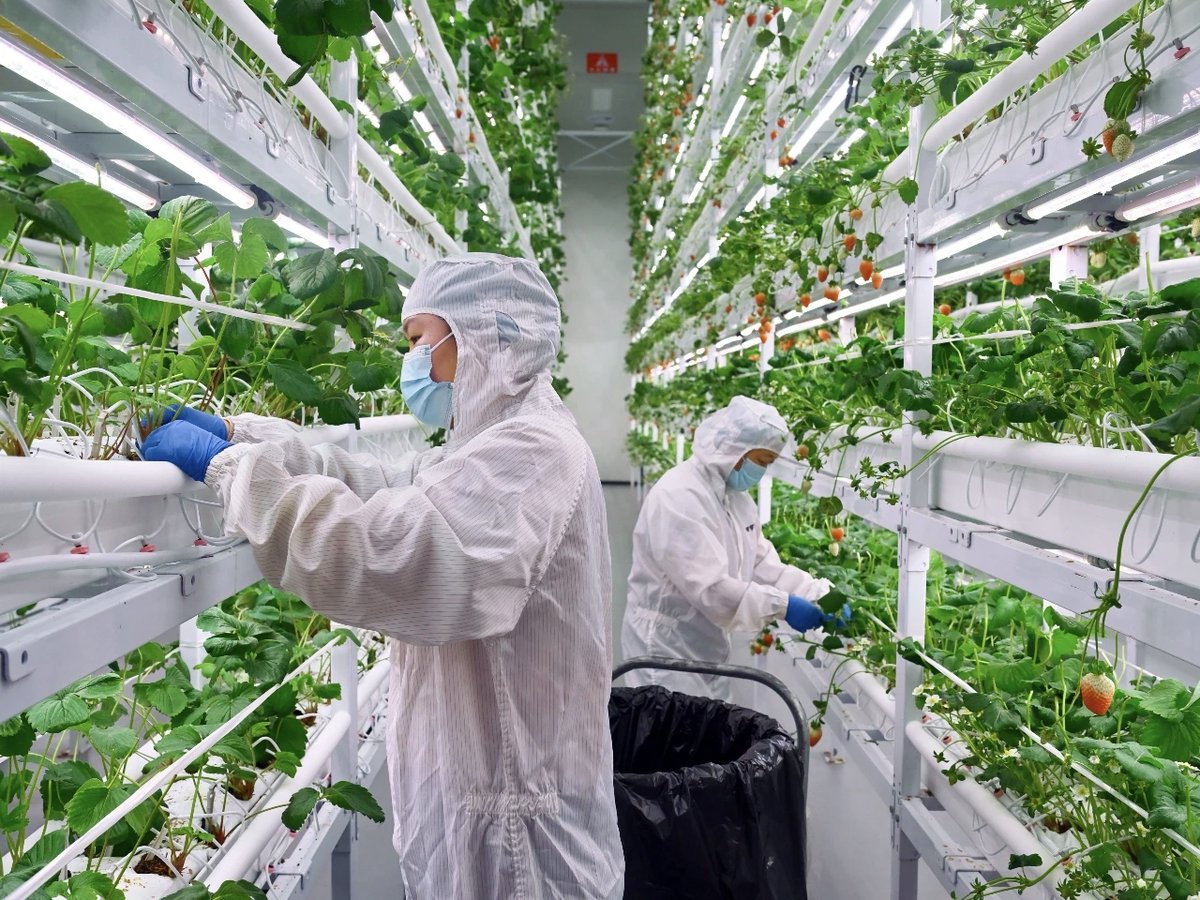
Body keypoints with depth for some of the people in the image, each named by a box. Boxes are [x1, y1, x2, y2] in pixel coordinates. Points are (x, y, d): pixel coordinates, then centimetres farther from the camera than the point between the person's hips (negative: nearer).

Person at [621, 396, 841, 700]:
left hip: (708, 647, 9)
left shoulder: (737, 498, 8)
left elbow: (764, 566, 5)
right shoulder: (679, 496, -23)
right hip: (667, 648, -9)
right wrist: (782, 606, -26)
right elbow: (709, 587, -29)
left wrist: (823, 595, -7)